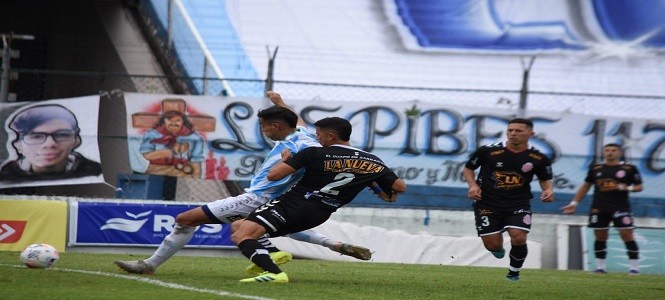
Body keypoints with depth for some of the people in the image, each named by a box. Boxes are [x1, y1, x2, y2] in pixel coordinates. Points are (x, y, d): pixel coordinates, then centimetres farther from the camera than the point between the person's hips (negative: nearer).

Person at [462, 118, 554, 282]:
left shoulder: (539, 159, -5)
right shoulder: (488, 151, -9)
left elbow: (545, 179, 12)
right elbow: (468, 168, 5)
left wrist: (548, 190, -10)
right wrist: (473, 185, -13)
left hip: (518, 205, 0)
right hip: (487, 205, 0)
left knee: (519, 239, -18)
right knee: (493, 246, -3)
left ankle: (514, 273, 12)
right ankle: (499, 248, 39)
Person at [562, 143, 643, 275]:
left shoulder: (629, 169, 1)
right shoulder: (595, 168, 9)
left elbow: (639, 187, 5)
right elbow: (586, 186, 17)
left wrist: (628, 188, -17)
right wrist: (574, 203, 13)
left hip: (621, 208, -3)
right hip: (598, 208, 3)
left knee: (627, 235, -8)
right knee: (600, 237, 5)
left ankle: (634, 267, -5)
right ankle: (600, 267, 13)